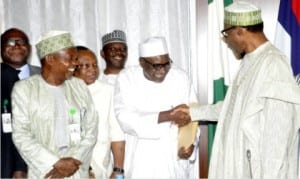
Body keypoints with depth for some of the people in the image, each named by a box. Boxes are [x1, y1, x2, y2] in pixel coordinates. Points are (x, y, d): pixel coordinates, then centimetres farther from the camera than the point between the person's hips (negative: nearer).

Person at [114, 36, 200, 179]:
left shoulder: (181, 77, 0)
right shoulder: (127, 78, -6)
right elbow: (125, 118, -16)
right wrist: (167, 115, -24)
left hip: (176, 158, 2)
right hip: (142, 161, -1)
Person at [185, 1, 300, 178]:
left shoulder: (273, 65, -21)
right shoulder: (251, 62, 9)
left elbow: (278, 133, -23)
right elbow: (234, 106, 20)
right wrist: (193, 112, 19)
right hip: (241, 164, 9)